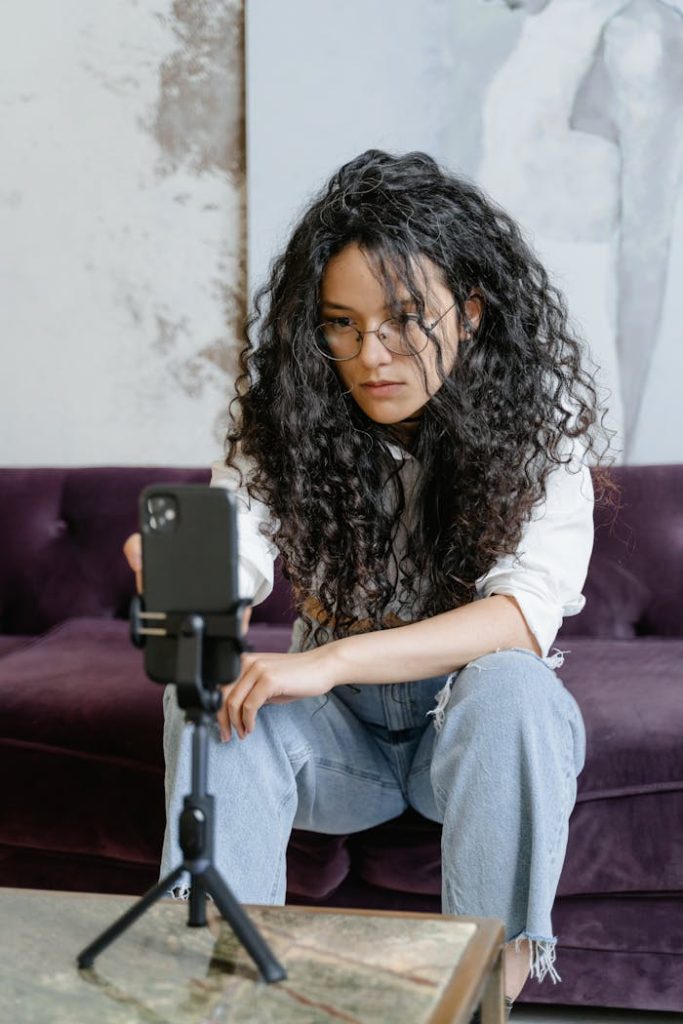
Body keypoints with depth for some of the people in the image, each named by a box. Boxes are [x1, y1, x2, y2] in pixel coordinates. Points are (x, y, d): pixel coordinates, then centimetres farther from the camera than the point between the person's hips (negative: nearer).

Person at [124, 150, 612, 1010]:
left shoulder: (536, 421, -15)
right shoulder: (287, 411, -8)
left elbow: (527, 612, -27)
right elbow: (232, 558, -22)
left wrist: (332, 661, -39)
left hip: (473, 717, -1)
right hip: (341, 728, 2)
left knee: (509, 686, -35)